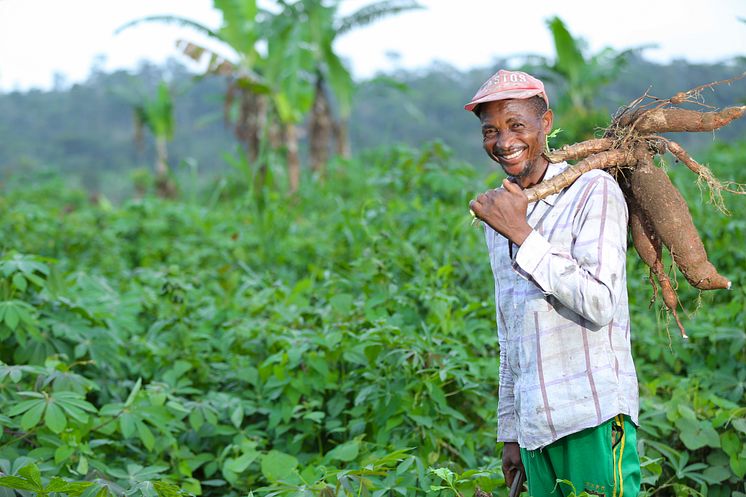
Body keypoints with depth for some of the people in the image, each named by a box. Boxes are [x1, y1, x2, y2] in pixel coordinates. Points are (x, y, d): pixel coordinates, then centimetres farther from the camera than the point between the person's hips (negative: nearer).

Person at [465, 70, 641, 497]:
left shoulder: (594, 191, -5)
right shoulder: (498, 213, 16)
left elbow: (599, 306, -15)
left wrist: (522, 235, -16)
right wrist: (511, 433, 19)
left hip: (595, 419, -6)